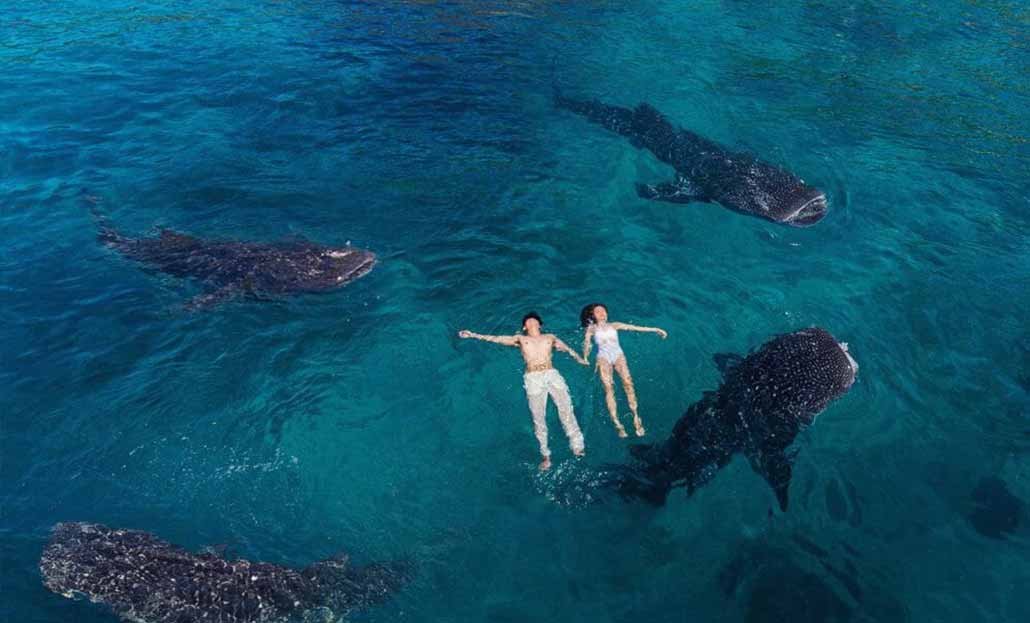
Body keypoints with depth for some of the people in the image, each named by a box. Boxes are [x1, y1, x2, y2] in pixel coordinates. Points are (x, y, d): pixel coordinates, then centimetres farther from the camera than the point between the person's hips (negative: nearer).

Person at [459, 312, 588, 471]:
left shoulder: (550, 337, 23)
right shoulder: (520, 339, 19)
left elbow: (567, 349, 22)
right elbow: (496, 339, 16)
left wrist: (580, 359, 10)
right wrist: (473, 335, 11)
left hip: (552, 374, 1)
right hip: (533, 378, -1)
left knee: (566, 408, -13)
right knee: (538, 418, -4)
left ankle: (577, 445, -6)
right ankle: (546, 456, 1)